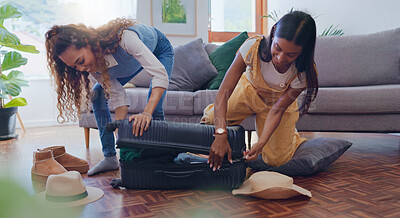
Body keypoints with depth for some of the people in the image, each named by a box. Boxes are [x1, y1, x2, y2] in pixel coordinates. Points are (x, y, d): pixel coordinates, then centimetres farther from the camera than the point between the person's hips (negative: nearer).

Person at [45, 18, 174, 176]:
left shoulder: (122, 37, -44)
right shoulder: (92, 63, -24)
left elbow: (161, 75, -47)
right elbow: (117, 96, -24)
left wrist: (146, 113, -58)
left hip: (159, 49, -5)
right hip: (131, 61, 5)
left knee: (154, 107, -25)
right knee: (97, 94, -6)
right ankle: (110, 158, 1)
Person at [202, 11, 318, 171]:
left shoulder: (304, 73, -33)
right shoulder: (253, 47, -38)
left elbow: (277, 109, -25)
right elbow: (224, 91, -40)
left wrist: (260, 144, -37)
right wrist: (221, 135, -50)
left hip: (278, 101, 0)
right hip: (248, 90, 1)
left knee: (276, 160, -7)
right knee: (210, 120, -14)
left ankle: (291, 135, 28)